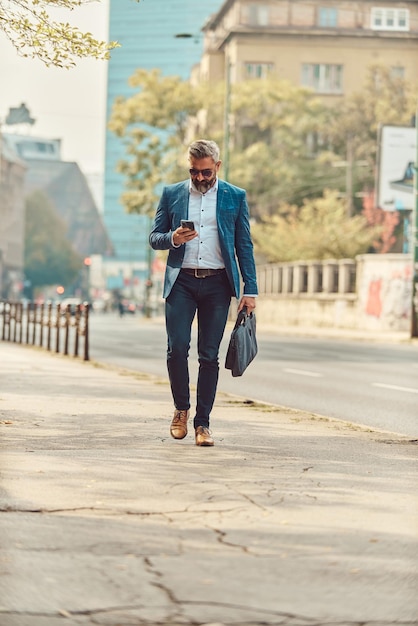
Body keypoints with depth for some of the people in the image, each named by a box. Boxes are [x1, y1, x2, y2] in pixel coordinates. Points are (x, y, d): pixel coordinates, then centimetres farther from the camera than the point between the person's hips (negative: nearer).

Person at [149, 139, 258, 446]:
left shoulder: (235, 197, 8)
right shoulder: (172, 194, 10)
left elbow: (244, 245, 8)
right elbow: (154, 237, 12)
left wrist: (250, 290, 0)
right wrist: (173, 239, -11)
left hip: (217, 283, 0)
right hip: (181, 281, 0)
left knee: (209, 355, -1)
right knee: (177, 347, -11)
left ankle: (202, 422, 7)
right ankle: (181, 408, 12)